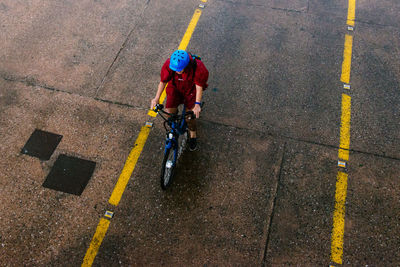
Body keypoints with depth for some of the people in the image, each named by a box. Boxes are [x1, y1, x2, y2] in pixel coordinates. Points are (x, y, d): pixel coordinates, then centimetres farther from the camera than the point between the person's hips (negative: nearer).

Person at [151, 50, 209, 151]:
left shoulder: (198, 67, -33)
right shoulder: (169, 64, -27)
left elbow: (199, 86, -23)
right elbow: (163, 81, -13)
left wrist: (197, 104, -31)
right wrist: (156, 98, -20)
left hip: (191, 90, -2)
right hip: (175, 88, 2)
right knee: (169, 111, -17)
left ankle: (193, 134, 19)